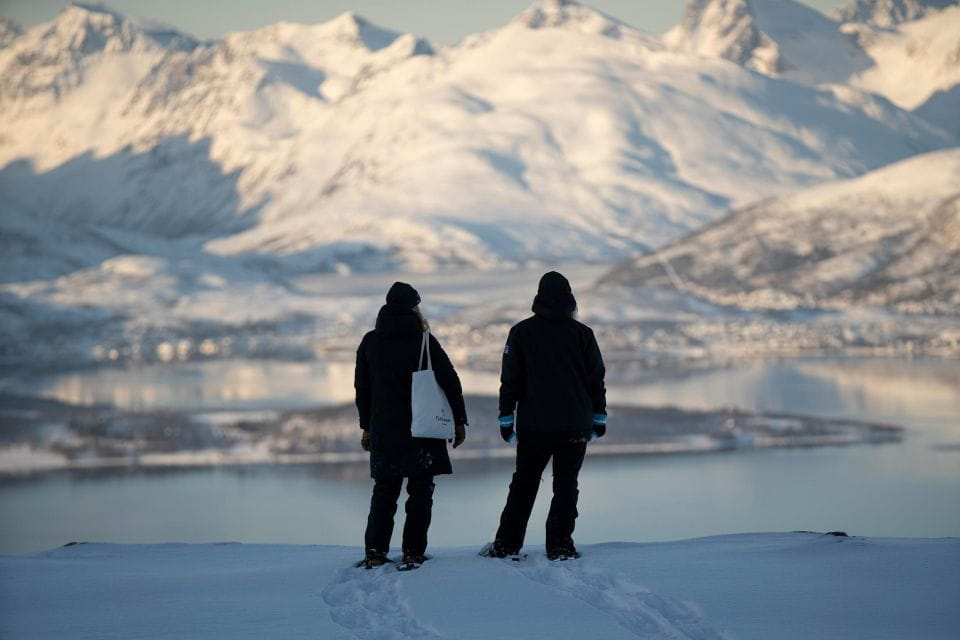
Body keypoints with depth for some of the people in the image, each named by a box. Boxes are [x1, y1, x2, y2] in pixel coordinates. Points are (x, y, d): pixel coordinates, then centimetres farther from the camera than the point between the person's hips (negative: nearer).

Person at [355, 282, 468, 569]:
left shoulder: (370, 342, 6)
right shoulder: (423, 340, -6)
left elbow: (362, 388, 12)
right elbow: (450, 380, -7)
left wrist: (367, 426, 20)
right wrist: (459, 420, 0)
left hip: (383, 429, 3)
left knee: (385, 490, 11)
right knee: (420, 490, 4)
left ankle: (375, 552, 5)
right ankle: (413, 552, -1)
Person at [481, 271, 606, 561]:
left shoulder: (521, 332, 0)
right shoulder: (581, 333, -1)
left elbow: (510, 379, 1)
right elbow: (596, 378, 3)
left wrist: (506, 418, 7)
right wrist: (599, 417, 11)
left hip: (533, 427, 1)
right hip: (574, 427, -1)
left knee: (523, 484, 11)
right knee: (566, 485, 5)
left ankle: (506, 544, 11)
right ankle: (559, 546, 1)